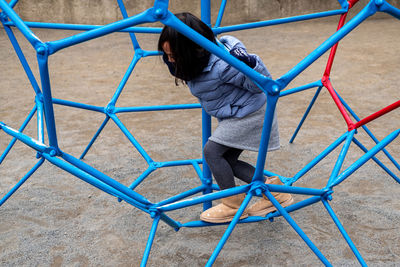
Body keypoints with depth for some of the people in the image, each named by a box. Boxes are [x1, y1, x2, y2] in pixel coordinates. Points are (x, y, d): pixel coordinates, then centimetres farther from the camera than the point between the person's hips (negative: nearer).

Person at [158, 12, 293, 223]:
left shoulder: (221, 65, -33)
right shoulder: (197, 61, -8)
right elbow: (179, 71, 15)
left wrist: (249, 64, -44)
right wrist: (170, 59, -6)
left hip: (249, 112, -9)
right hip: (236, 114, 9)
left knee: (212, 150, -14)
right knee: (227, 160, 7)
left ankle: (233, 206, 1)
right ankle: (273, 191, 16)